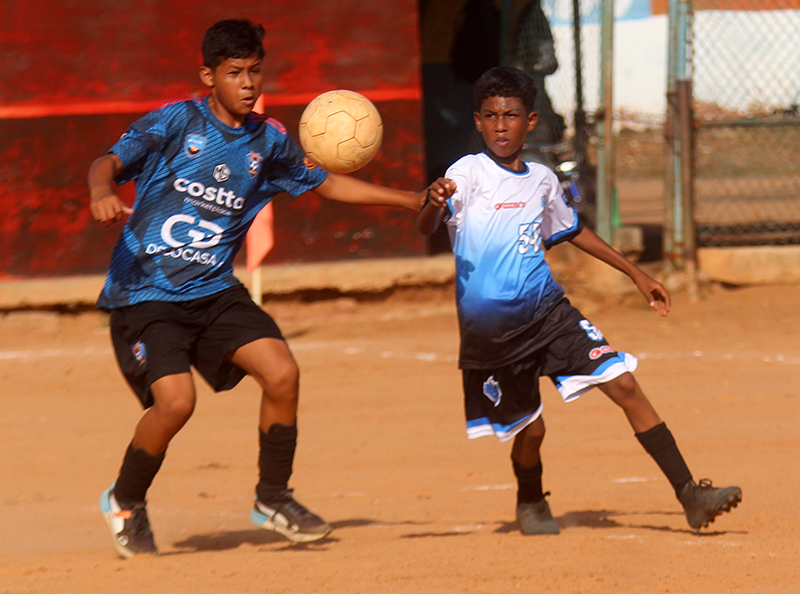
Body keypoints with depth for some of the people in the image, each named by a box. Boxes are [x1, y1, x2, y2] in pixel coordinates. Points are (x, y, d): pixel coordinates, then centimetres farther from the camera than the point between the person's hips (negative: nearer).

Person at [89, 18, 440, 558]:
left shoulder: (268, 141, 9)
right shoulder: (177, 122, -5)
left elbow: (325, 183, 23)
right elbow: (110, 162, -14)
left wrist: (411, 200, 19)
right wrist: (102, 194, -39)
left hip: (213, 291, 5)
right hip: (144, 291, -5)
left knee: (282, 373, -13)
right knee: (176, 400, -21)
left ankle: (273, 499, 7)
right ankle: (126, 502, 5)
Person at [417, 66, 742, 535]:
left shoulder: (542, 180, 7)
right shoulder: (468, 173, -10)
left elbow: (573, 231, 25)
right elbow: (427, 228, -25)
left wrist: (636, 274, 26)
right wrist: (434, 204, -50)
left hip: (547, 311, 4)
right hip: (491, 329, -4)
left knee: (625, 385, -10)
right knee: (529, 429, 3)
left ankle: (689, 494, -9)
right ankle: (531, 503, 38)